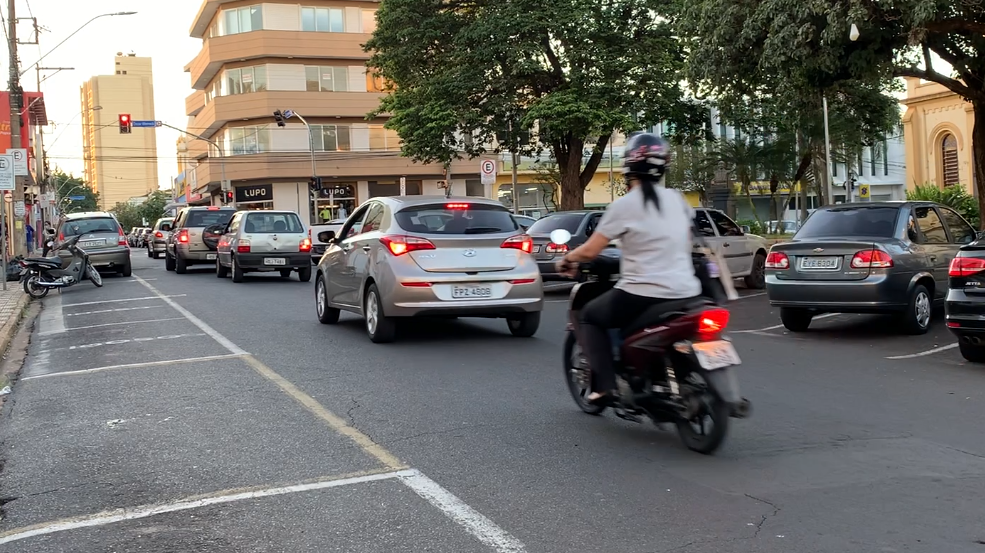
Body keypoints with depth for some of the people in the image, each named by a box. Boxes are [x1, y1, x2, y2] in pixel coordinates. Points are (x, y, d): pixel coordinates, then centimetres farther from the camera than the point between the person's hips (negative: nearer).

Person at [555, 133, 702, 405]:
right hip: (685, 292, 6)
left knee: (591, 316, 17)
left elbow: (590, 251, -6)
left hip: (643, 294, -6)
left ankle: (604, 386, 5)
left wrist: (566, 259, 14)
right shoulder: (677, 199, 9)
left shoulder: (624, 205, -8)